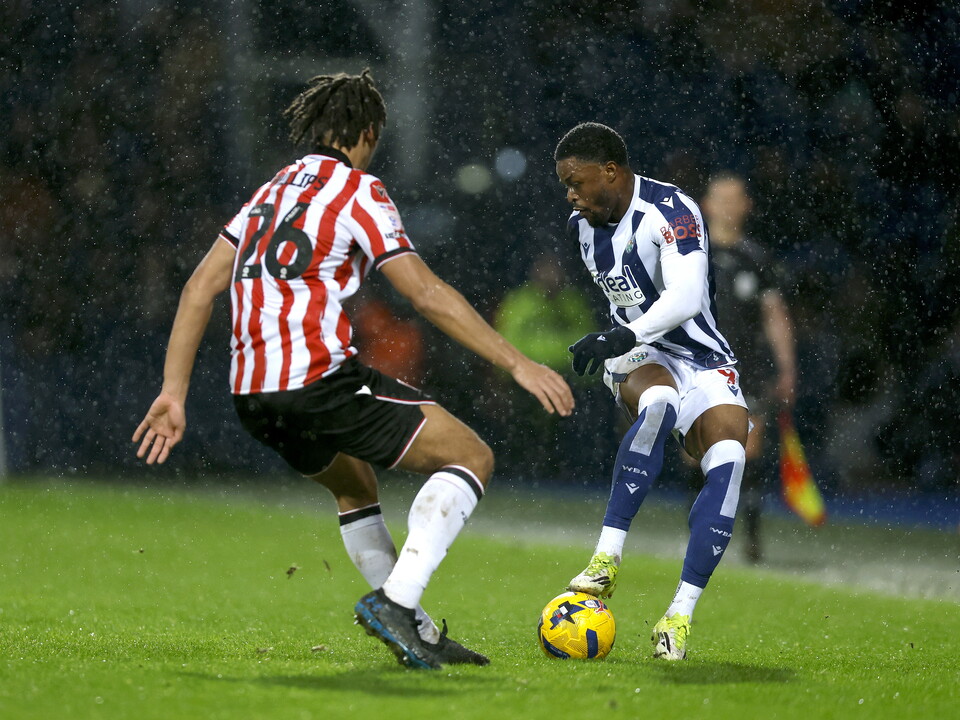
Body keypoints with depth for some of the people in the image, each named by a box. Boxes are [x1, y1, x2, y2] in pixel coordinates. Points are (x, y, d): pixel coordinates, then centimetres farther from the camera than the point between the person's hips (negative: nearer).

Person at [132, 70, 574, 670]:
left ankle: (417, 632, 24)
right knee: (471, 457, -1)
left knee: (355, 486, 31)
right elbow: (428, 294, -7)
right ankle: (395, 599, -16)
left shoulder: (271, 192, 22)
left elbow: (201, 287, 15)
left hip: (251, 394, 8)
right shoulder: (357, 190, 0)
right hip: (321, 375, -8)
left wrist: (174, 394, 12)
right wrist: (518, 363, -6)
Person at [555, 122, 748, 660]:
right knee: (659, 403, -35)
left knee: (729, 458, -29)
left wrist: (624, 337, -45)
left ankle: (680, 616, -25)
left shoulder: (670, 212, -17)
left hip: (703, 359, -3)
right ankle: (608, 559, -41)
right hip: (638, 359, 3)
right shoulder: (583, 227, 6)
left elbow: (686, 297, -33)